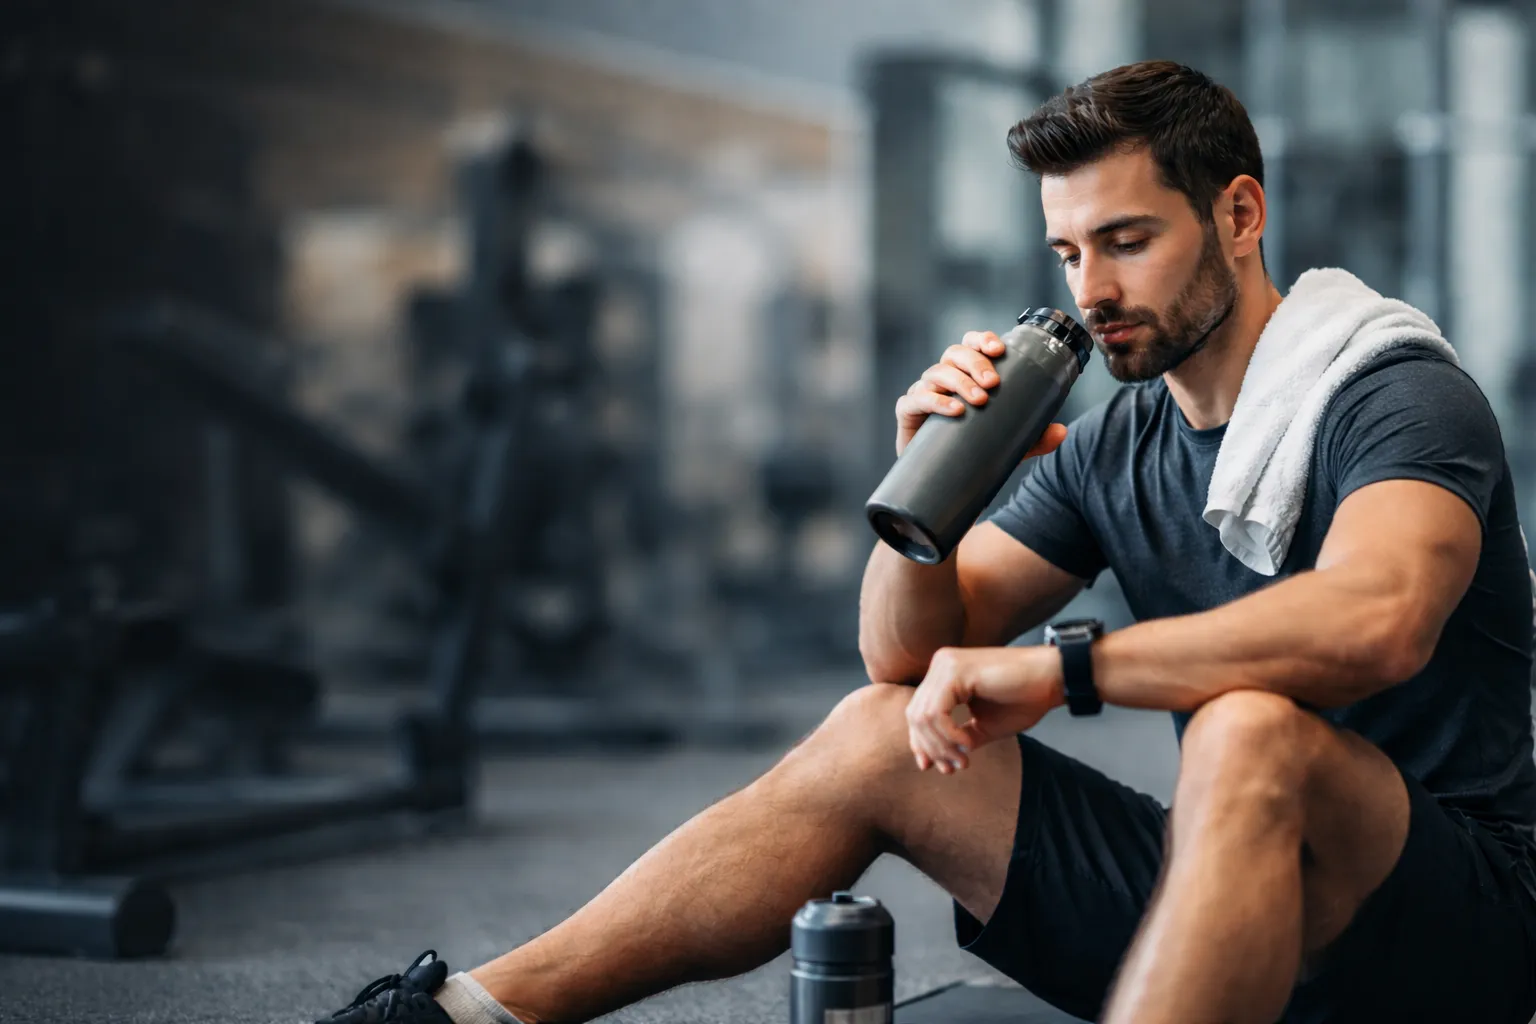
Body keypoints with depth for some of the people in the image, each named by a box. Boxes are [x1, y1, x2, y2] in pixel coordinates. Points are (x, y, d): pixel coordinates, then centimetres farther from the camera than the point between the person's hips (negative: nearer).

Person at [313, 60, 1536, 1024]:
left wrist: (1057, 666, -31)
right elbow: (909, 656, 8)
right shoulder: (1112, 446, 8)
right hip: (1221, 896, 7)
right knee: (876, 735, 0)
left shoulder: (1401, 401, -13)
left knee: (1247, 731, -37)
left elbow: (1373, 620, -35)